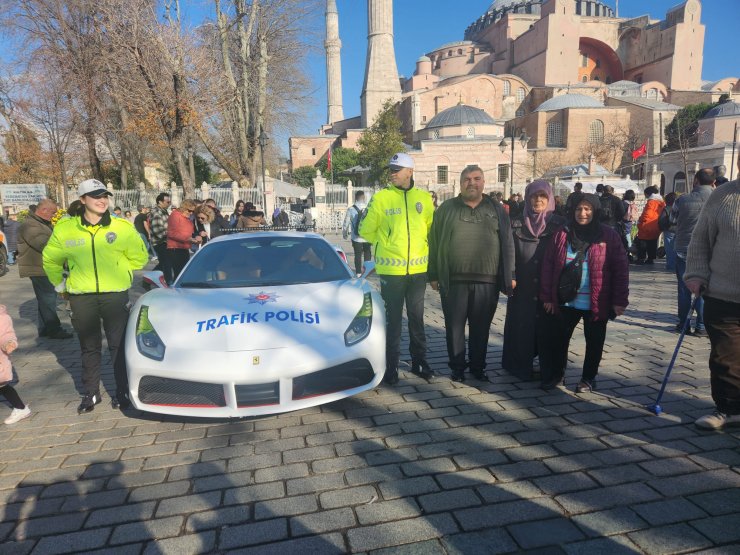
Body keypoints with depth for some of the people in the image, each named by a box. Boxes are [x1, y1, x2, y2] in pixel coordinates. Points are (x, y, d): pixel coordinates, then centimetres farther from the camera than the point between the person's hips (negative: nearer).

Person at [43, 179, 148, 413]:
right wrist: (61, 283, 13)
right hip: (81, 297, 2)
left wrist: (118, 272, 5)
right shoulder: (65, 229, 0)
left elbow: (139, 257, 7)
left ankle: (122, 391, 19)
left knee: (118, 345, 5)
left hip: (115, 295, -1)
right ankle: (90, 393, 28)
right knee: (89, 347, 14)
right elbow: (50, 260, 16)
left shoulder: (122, 227, -4)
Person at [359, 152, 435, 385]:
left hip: (418, 268, 3)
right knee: (393, 319, 5)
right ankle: (391, 366, 18)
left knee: (417, 318, 13)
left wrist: (419, 247, 10)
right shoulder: (380, 198, -4)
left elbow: (432, 228, 15)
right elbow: (366, 230, 2)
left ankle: (419, 361, 27)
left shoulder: (424, 198, 3)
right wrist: (386, 244, 7)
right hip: (391, 269, -2)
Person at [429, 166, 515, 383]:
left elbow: (507, 244, 9)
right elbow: (434, 243, 5)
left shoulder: (496, 209, 10)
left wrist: (510, 275, 3)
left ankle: (478, 366, 25)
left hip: (487, 281, 1)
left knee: (481, 328, 10)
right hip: (453, 281, -1)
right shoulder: (447, 208, 7)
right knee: (455, 326, 7)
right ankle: (457, 366, 22)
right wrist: (434, 275, 1)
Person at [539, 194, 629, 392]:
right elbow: (548, 266, 3)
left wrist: (619, 300, -8)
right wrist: (547, 297, 0)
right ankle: (555, 374, 28)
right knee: (557, 338, 9)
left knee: (594, 342, 11)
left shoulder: (608, 236, -3)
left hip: (596, 303, -2)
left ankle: (588, 378, 30)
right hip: (565, 300, 2)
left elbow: (621, 269, -4)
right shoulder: (561, 234, 3)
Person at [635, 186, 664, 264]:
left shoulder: (651, 202, -18)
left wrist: (639, 221, -7)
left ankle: (641, 258, 0)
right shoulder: (661, 202, 10)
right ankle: (651, 259, 18)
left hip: (646, 229, -8)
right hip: (656, 229, 8)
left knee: (642, 245, 1)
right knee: (652, 245, 15)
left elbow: (646, 215, -23)